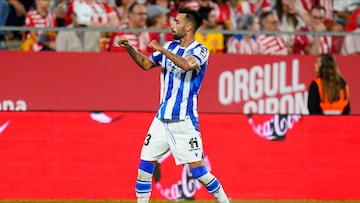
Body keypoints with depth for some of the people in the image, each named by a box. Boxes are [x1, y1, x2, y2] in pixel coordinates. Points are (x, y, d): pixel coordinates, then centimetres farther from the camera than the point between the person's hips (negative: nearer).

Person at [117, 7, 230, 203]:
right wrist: (129, 48, 9)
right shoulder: (170, 47, 11)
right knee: (144, 165, 3)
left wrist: (161, 50, -25)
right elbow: (146, 63, 23)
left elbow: (187, 64, -30)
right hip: (162, 119, 6)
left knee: (198, 171, -10)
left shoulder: (200, 51, -9)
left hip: (185, 121, -6)